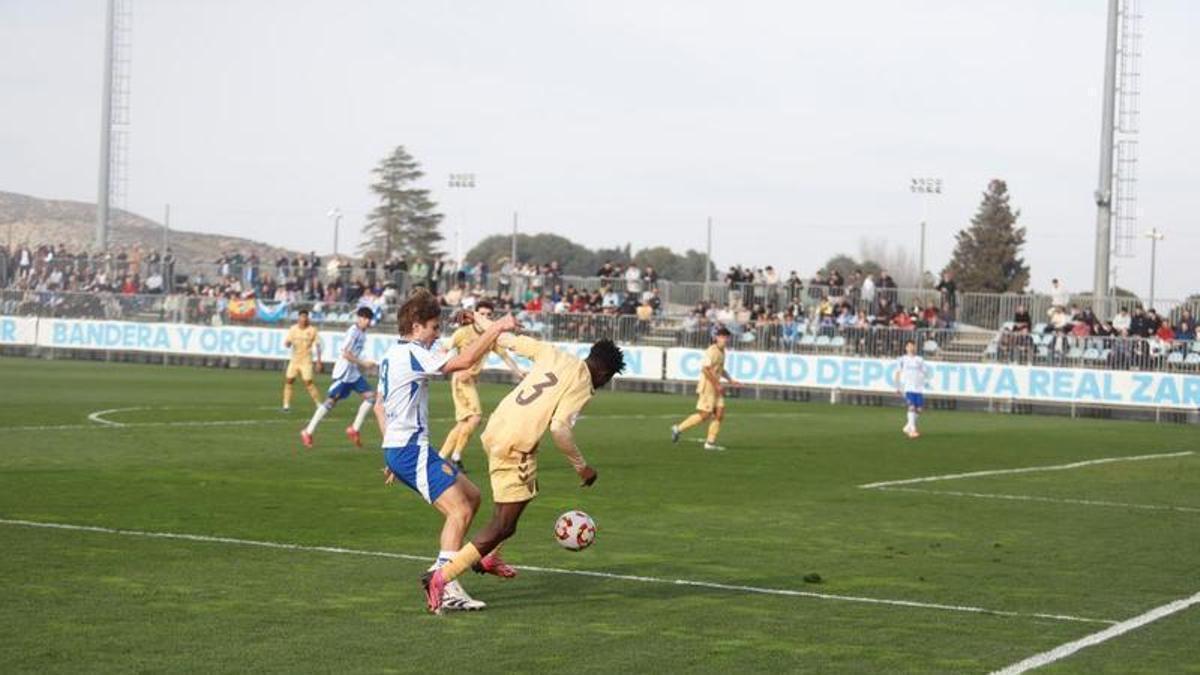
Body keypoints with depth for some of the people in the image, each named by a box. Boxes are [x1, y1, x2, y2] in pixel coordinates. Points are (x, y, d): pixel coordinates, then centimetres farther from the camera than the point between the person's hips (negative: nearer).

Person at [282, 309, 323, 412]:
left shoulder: (312, 330, -5)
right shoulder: (293, 329, 1)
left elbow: (318, 345, -1)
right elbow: (286, 344, -1)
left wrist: (319, 361, -4)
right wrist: (288, 343, -26)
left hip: (306, 361, -3)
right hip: (294, 360, 3)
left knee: (308, 382, -10)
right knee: (288, 380, -1)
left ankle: (319, 405, -3)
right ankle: (286, 405, 6)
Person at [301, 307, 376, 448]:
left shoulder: (362, 333, 12)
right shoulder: (353, 331, -15)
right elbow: (345, 353, -20)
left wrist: (362, 365, 13)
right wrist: (363, 363, -17)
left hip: (354, 374, 9)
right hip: (343, 373, -9)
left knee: (370, 396, -2)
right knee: (331, 401, -6)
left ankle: (354, 429, 0)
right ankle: (308, 432, 2)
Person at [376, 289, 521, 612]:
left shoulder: (390, 355, 17)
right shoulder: (411, 354, -15)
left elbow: (379, 406, 25)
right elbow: (464, 361, -27)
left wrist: (393, 452, 27)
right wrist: (496, 328, -18)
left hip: (397, 449, 11)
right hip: (412, 449, -11)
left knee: (471, 495, 15)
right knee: (459, 510, -14)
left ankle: (441, 570, 15)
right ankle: (446, 588, -19)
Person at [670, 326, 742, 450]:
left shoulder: (722, 351, 14)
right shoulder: (712, 351, -15)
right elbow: (706, 369, -22)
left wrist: (730, 380, 20)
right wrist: (717, 385, -20)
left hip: (715, 387, 9)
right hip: (707, 385, -9)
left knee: (719, 414, 1)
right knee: (704, 415, -9)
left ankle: (710, 442, 4)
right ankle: (679, 428, 4)